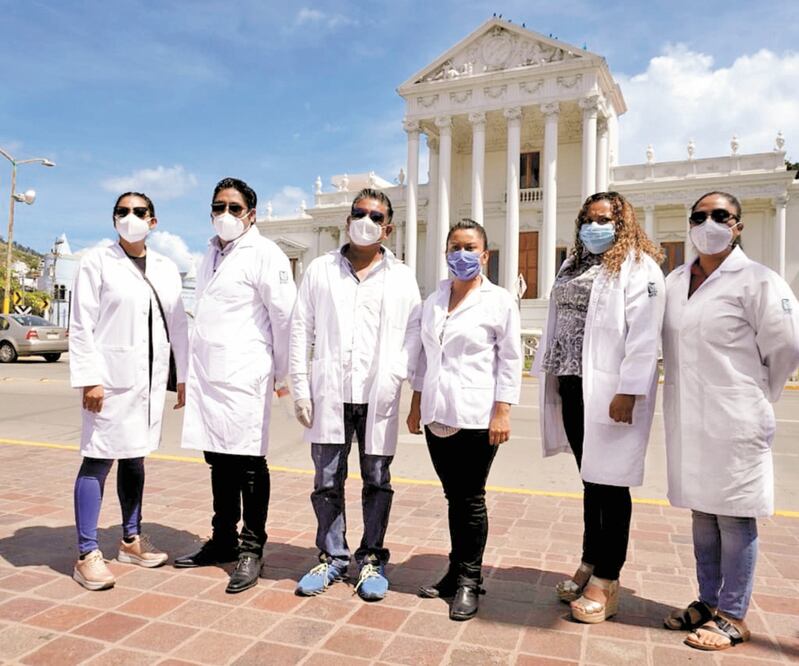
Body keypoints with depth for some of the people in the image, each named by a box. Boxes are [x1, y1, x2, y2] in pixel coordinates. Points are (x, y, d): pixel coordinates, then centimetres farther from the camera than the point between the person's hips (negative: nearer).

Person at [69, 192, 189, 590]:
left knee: (134, 459, 14)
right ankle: (86, 554, 5)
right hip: (111, 377, -4)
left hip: (151, 379, 5)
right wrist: (88, 378, -13)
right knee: (98, 460, -3)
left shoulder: (166, 269, 11)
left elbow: (178, 326, 10)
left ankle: (130, 540, 26)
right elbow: (82, 326, -6)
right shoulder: (97, 262, -1)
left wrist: (185, 375, 6)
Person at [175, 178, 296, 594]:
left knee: (248, 463, 0)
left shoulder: (263, 254, -7)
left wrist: (282, 371, -3)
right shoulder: (212, 253, 17)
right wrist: (192, 372, 16)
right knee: (218, 460, 15)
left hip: (243, 376, -7)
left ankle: (251, 549, 11)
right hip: (207, 374, 8)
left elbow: (284, 315, -9)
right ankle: (223, 540, 28)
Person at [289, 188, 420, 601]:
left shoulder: (401, 277, 7)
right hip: (329, 393, 1)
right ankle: (332, 557, 25)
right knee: (327, 481, 8)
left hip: (377, 396, 0)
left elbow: (413, 336, 5)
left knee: (377, 480, 9)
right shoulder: (320, 270, 9)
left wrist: (394, 380, -7)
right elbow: (301, 331, 7)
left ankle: (372, 559, 25)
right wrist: (300, 387, 0)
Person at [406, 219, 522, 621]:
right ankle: (456, 571, 26)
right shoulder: (432, 301, 12)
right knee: (453, 496, 13)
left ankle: (469, 580, 17)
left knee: (470, 499, 4)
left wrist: (502, 413, -11)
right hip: (436, 416, 5)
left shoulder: (499, 301, -2)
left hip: (476, 418, -5)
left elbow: (510, 361, -5)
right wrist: (416, 405, 12)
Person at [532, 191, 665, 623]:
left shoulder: (638, 268, -6)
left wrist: (628, 393, -21)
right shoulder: (575, 265, 17)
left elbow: (643, 337, -15)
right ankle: (590, 562, 29)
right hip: (572, 386, 7)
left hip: (608, 390, -7)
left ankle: (606, 581, 12)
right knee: (590, 479, 16)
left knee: (609, 482, 1)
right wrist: (549, 376, 13)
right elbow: (557, 323, 17)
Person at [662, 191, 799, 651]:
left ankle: (733, 617, 20)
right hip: (687, 420, 6)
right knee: (702, 514, 16)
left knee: (734, 518, 5)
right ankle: (708, 601, 32)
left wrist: (760, 397, 1)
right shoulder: (674, 282, 9)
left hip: (733, 421, -6)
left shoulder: (757, 281, -9)